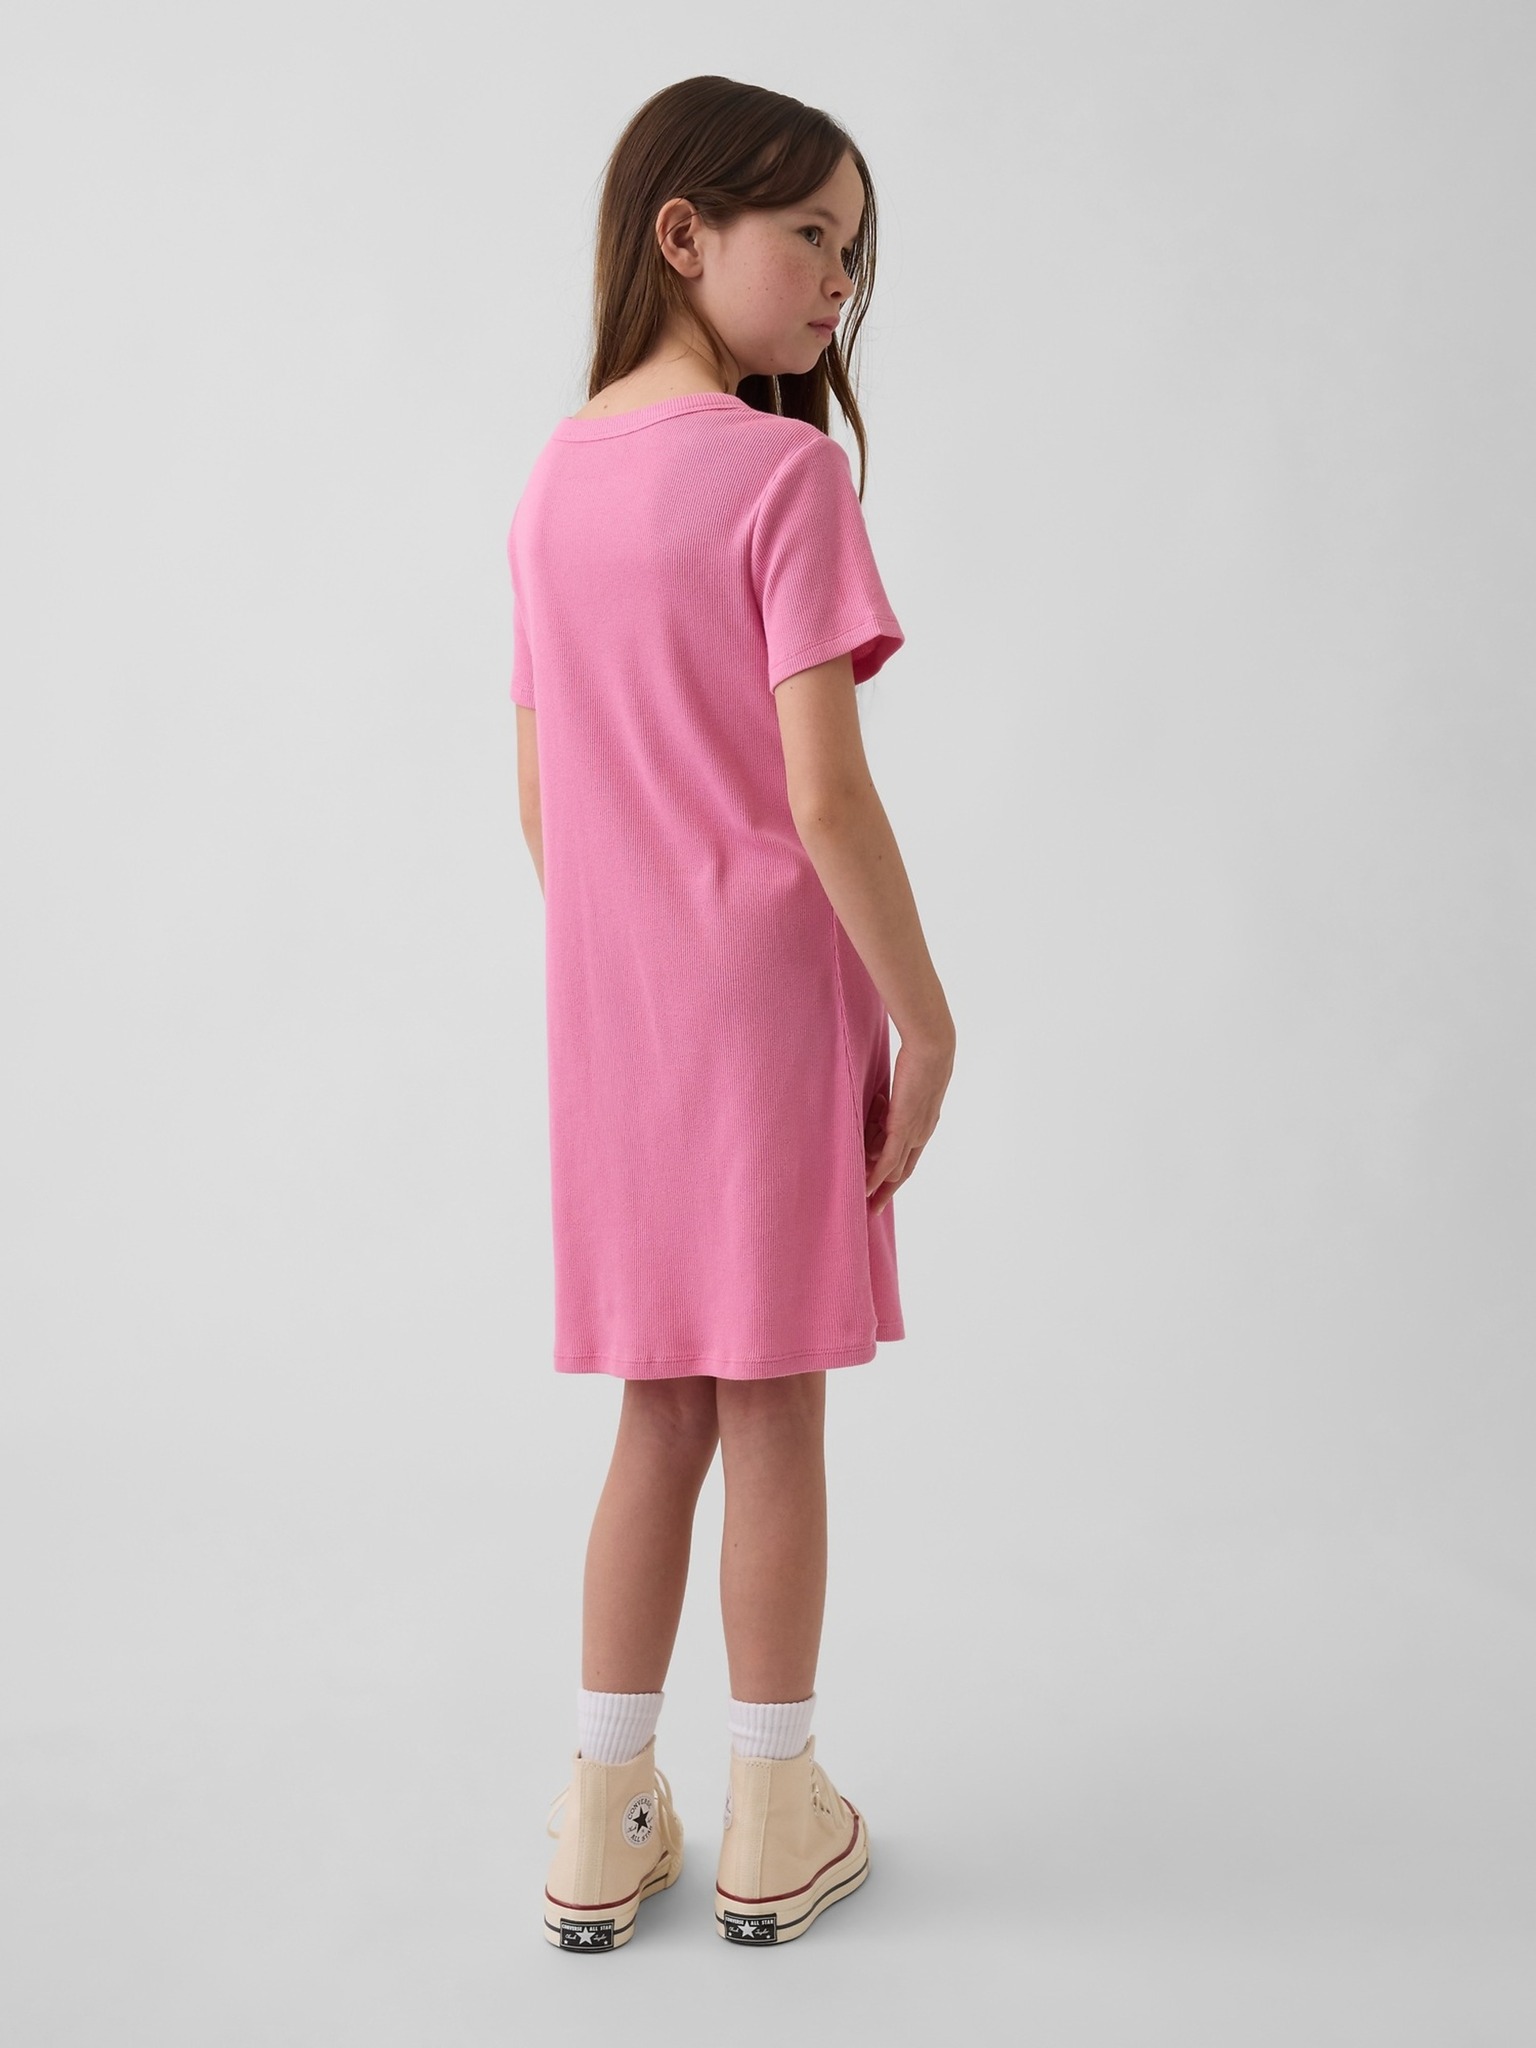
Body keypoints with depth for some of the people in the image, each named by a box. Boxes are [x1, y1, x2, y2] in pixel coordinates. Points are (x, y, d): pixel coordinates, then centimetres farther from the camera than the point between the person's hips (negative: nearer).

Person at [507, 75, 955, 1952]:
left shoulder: (553, 482, 8)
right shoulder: (782, 471, -13)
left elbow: (543, 797, 10)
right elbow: (823, 794, -18)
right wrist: (926, 1019, -10)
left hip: (609, 1010, 6)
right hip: (769, 995, -6)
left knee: (661, 1409, 15)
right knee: (772, 1408, 7)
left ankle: (603, 1831, 23)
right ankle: (774, 1829, 22)